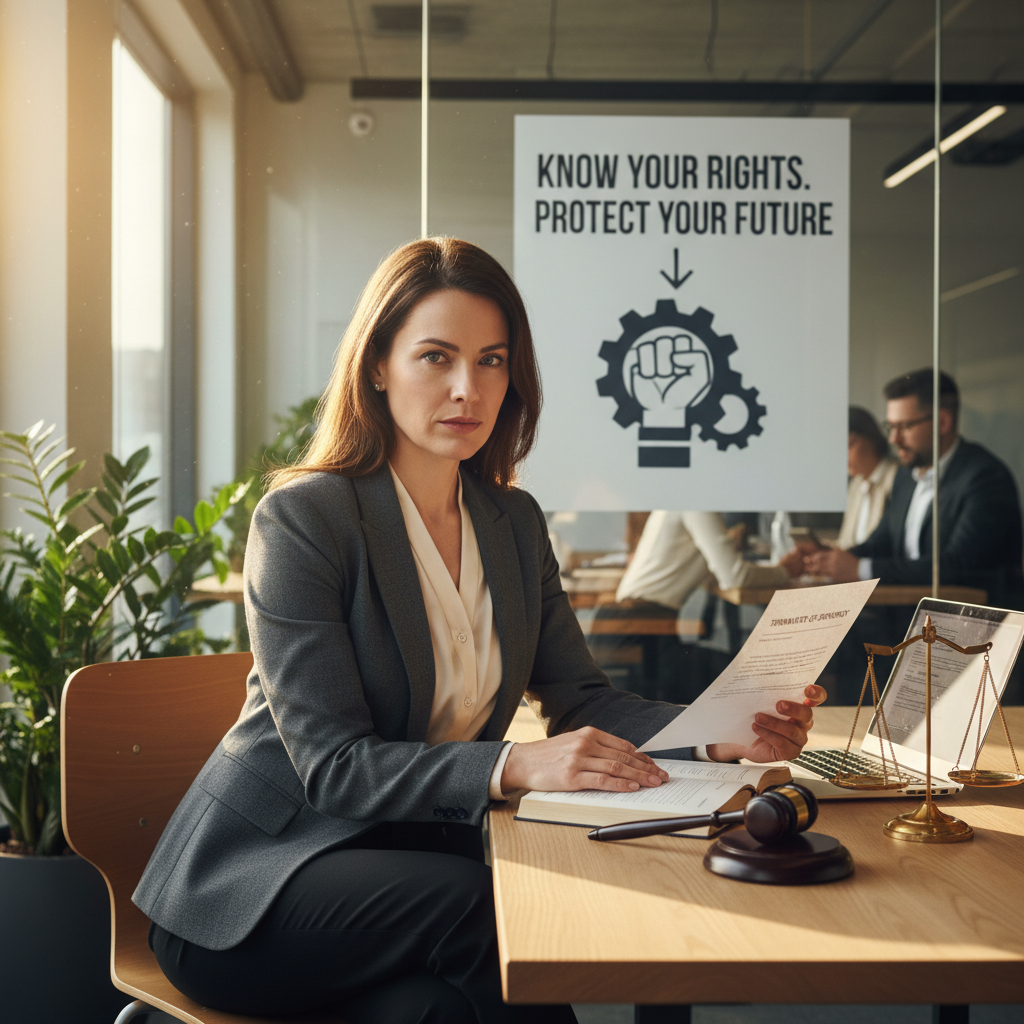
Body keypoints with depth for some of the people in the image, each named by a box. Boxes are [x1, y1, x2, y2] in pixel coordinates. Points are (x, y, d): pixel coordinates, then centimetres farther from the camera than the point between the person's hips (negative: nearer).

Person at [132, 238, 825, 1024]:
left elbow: (579, 699, 5)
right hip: (259, 871, -4)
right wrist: (514, 767, -34)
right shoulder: (303, 518, -14)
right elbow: (332, 764, -20)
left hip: (413, 846, 5)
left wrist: (719, 736, -13)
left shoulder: (513, 522, 8)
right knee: (491, 909, -30)